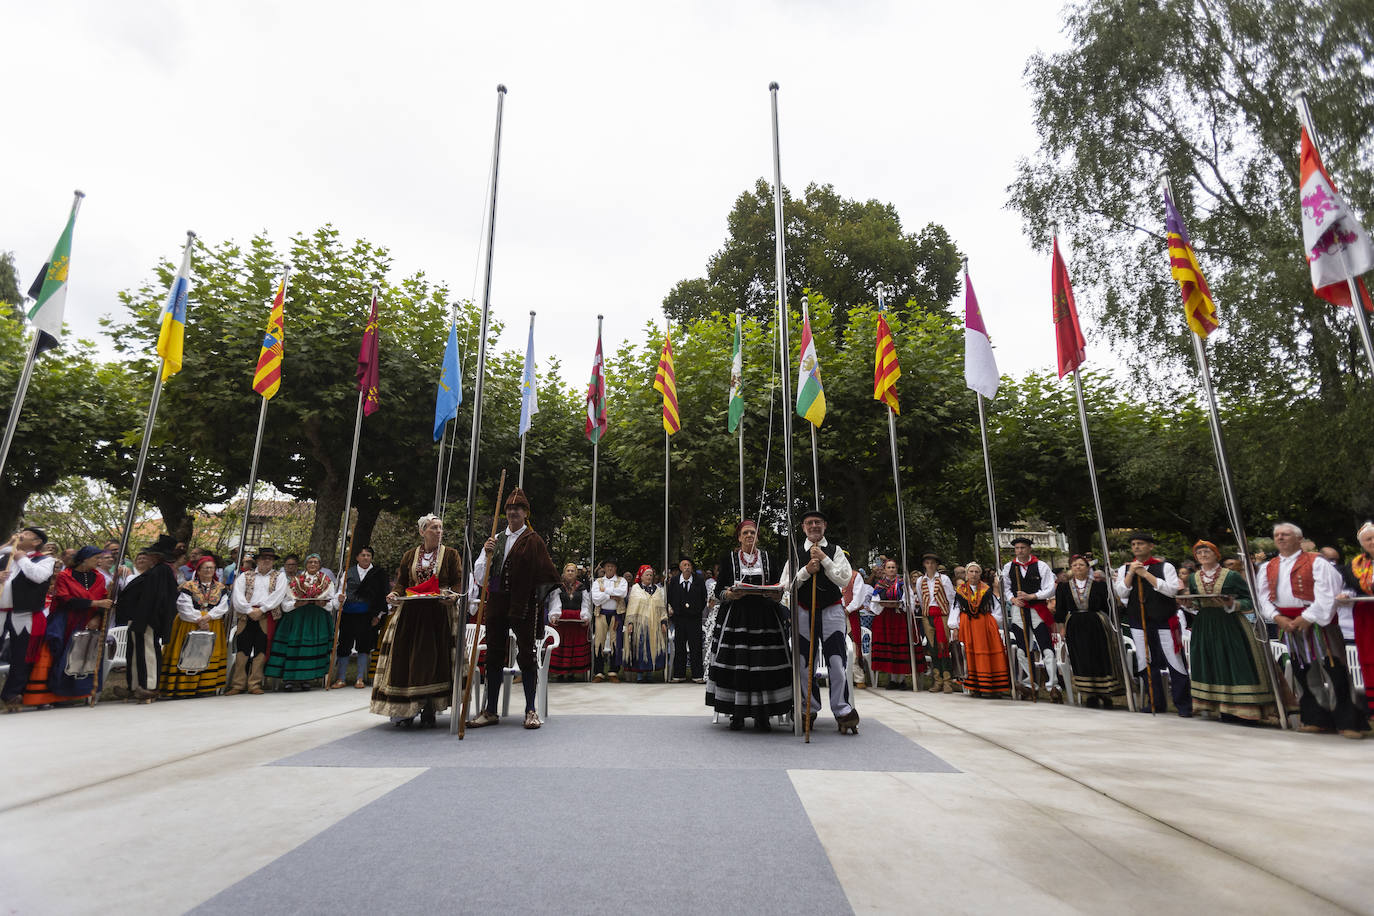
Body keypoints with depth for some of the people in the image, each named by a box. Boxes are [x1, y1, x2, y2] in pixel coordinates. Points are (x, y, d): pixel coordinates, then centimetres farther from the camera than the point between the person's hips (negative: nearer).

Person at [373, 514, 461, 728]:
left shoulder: (450, 554, 6)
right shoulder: (410, 555, 13)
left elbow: (458, 583, 1)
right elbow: (401, 581, 14)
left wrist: (452, 595, -19)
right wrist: (395, 593, -7)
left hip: (439, 614, -2)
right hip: (411, 614, 2)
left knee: (434, 659, -5)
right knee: (406, 659, -2)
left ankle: (430, 710, 6)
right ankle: (405, 710, 7)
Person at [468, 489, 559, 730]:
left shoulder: (533, 541, 0)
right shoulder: (496, 539, 12)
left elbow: (548, 575, -2)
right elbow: (479, 576, 8)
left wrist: (535, 594, -7)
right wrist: (487, 555, -7)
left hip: (524, 605, -4)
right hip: (497, 603, 4)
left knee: (526, 655, 1)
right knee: (494, 656, 9)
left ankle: (530, 711, 11)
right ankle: (491, 711, 18)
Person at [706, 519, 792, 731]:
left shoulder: (767, 558, 14)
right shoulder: (728, 559, 9)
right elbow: (718, 590, 6)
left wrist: (774, 594, -8)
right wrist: (729, 594, -15)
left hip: (764, 617, 1)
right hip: (736, 616, -1)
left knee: (764, 665, -4)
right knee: (735, 664, -5)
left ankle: (762, 715, 5)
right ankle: (737, 715, 6)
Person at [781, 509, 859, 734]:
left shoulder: (835, 551, 5)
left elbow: (844, 581, -7)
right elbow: (787, 585, 2)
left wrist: (824, 559, -12)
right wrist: (806, 570, -12)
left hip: (831, 612, -2)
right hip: (803, 612, 2)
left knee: (836, 662, -8)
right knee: (804, 663, 5)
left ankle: (842, 711, 2)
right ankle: (809, 709, 18)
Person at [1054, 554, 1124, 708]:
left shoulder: (1099, 585, 1)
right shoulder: (1063, 587, 6)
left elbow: (1107, 607, 2)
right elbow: (1060, 609, 8)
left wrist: (1108, 625, -4)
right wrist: (1062, 627, 3)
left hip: (1096, 627, -1)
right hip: (1075, 629, 1)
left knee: (1101, 659, 1)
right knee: (1082, 661, 1)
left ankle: (1105, 695, 12)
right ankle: (1090, 696, 9)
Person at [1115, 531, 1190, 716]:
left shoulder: (1165, 566, -1)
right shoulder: (1125, 568, 8)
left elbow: (1172, 590, -14)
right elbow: (1121, 593, -1)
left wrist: (1145, 573, -16)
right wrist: (1131, 573, -11)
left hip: (1163, 620, -3)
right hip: (1138, 621, 3)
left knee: (1174, 661, -3)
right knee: (1147, 662, 9)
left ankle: (1183, 704, 8)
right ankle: (1155, 702, 20)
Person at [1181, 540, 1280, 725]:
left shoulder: (1232, 576, -3)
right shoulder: (1193, 578, 9)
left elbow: (1249, 601, -4)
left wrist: (1232, 604, -21)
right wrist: (1189, 604, -5)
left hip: (1230, 625, -4)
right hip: (1204, 626, 4)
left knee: (1237, 664, -7)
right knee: (1214, 666, 5)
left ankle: (1246, 711, 2)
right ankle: (1226, 710, 14)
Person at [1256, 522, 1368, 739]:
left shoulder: (1316, 562, -3)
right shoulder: (1267, 567, 12)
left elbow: (1327, 594, -10)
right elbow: (1264, 597, 8)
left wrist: (1308, 617, -16)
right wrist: (1277, 617, -7)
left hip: (1316, 622, -5)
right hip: (1286, 624, 5)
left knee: (1334, 672, -4)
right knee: (1303, 672, 10)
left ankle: (1349, 721, 5)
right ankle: (1316, 719, 18)